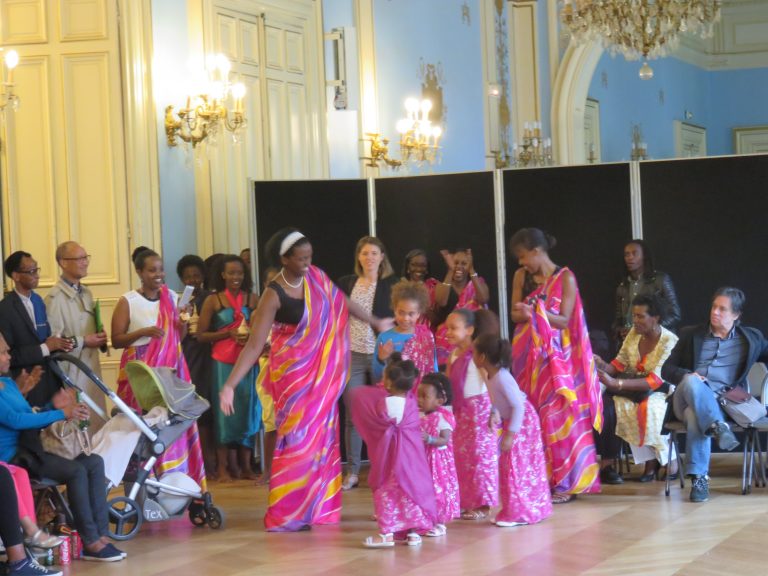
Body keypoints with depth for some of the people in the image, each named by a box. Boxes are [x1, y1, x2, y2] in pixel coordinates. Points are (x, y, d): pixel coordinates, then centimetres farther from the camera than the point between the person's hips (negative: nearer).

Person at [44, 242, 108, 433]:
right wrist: (83, 342, -16)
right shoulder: (55, 298, -16)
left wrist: (99, 338, 3)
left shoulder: (86, 292, 12)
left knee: (99, 422, 9)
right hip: (72, 371, -8)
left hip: (92, 366, 8)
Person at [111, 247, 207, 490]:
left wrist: (184, 323, -3)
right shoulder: (128, 301, -3)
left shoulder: (171, 297, 10)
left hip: (170, 369, 4)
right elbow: (116, 340, -5)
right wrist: (143, 332, -18)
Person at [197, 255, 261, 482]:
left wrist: (251, 336, -7)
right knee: (225, 411, -2)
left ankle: (245, 466, 10)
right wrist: (228, 333, -12)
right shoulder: (213, 300, 1)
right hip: (223, 361, -2)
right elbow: (201, 335, 0)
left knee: (248, 410, 3)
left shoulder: (252, 299, 7)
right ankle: (224, 466, 3)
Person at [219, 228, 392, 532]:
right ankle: (285, 514, 3)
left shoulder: (316, 277, 0)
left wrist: (376, 322, 29)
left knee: (321, 437, 9)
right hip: (293, 374, -6)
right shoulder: (273, 296, -17)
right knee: (298, 440, -6)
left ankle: (317, 507, 18)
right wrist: (229, 385, -26)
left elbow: (343, 303, 17)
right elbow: (254, 345, -19)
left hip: (322, 372, 6)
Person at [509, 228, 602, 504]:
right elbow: (515, 315, 7)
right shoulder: (522, 276, 8)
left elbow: (564, 320, -8)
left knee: (556, 416, -6)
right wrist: (524, 314, -16)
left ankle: (564, 483, -1)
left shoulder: (565, 278, -5)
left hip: (555, 354, -4)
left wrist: (536, 313, -21)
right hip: (528, 355, 4)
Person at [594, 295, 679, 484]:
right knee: (606, 403, -26)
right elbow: (620, 363, 8)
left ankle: (654, 461, -15)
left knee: (650, 409, -38)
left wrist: (616, 383, -31)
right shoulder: (634, 333, 4)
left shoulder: (669, 341, -14)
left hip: (659, 392, -5)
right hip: (633, 389, 5)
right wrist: (603, 366, -16)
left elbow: (655, 381, -23)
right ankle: (607, 463, -26)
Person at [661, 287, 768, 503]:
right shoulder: (691, 335, 18)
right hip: (688, 398, 1)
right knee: (692, 382, -37)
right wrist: (686, 375, -9)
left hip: (721, 403, -1)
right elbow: (667, 369, 12)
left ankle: (699, 478, -36)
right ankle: (719, 427, -48)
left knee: (696, 417, -38)